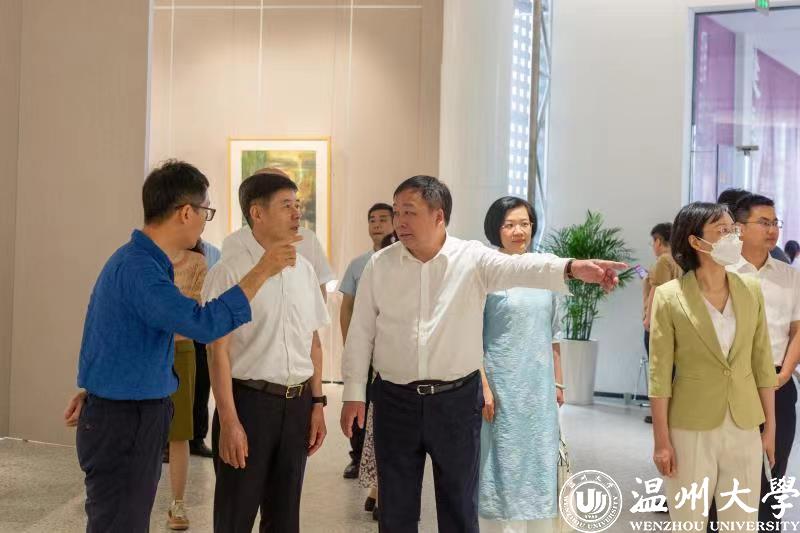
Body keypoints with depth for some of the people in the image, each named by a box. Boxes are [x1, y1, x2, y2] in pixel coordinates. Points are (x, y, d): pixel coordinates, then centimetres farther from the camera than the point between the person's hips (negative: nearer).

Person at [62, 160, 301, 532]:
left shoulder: (139, 259, 11)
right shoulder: (138, 267, -23)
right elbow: (204, 324, -33)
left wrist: (93, 389, 25)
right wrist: (261, 273, -26)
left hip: (138, 415, 10)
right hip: (123, 421, -10)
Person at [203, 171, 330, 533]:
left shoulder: (304, 270, 8)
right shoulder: (230, 271, -10)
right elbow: (219, 351, -11)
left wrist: (316, 404, 11)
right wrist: (229, 422, -14)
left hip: (297, 404, 5)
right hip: (249, 401, -5)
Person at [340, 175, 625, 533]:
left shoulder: (473, 258, -6)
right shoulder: (379, 265, 1)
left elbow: (518, 267, -25)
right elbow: (361, 333, 5)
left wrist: (570, 268, -44)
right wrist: (353, 394, 4)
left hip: (457, 399, -1)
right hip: (395, 400, 2)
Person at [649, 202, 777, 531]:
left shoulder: (751, 290, 3)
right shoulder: (669, 297, -10)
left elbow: (762, 364, 8)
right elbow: (660, 374, -8)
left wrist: (770, 426, 7)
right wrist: (662, 440, -9)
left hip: (745, 428, 4)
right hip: (691, 430, -3)